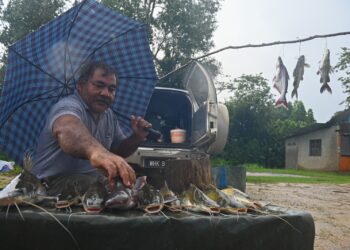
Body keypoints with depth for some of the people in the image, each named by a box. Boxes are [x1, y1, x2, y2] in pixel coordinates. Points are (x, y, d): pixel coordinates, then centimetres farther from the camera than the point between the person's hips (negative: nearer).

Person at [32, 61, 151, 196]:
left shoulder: (109, 115, 11)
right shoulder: (68, 106, -16)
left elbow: (119, 150, 17)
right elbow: (68, 129, -40)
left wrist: (137, 138, -4)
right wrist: (95, 151, -61)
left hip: (94, 179, 8)